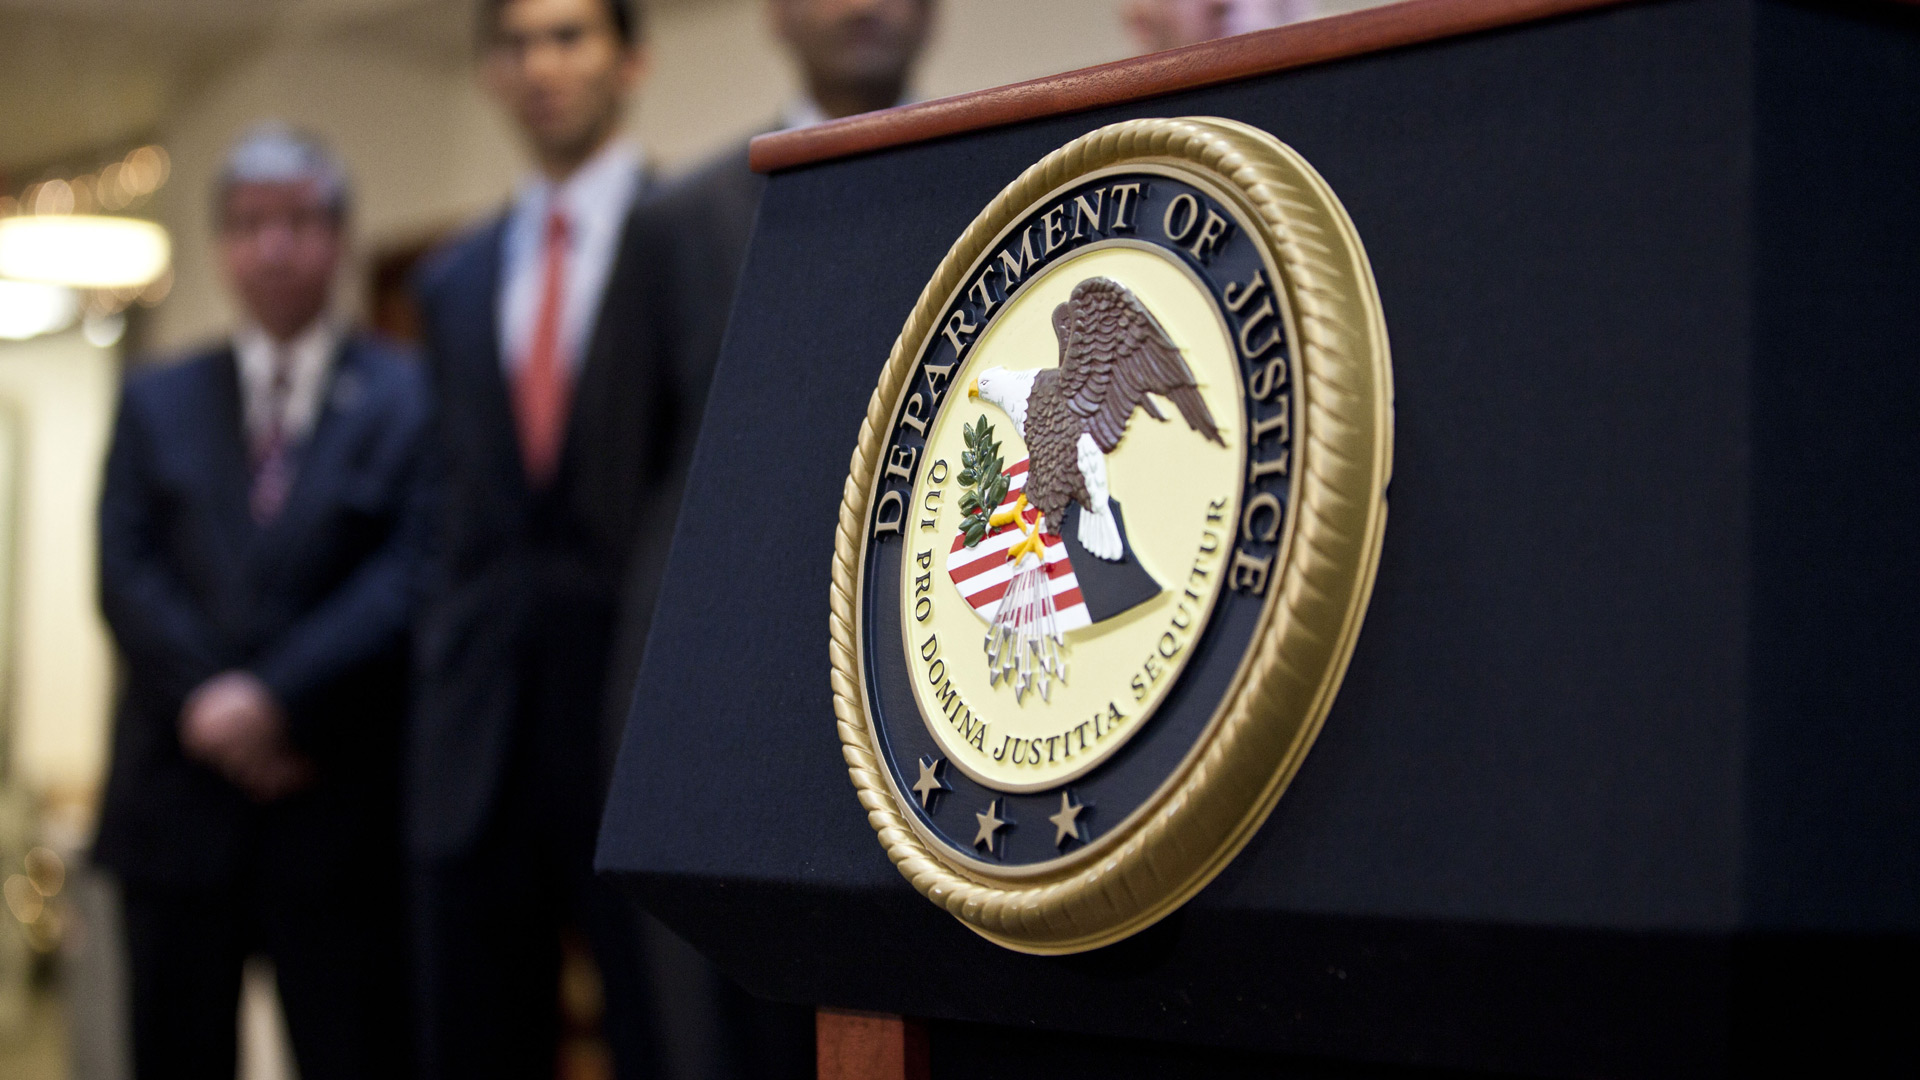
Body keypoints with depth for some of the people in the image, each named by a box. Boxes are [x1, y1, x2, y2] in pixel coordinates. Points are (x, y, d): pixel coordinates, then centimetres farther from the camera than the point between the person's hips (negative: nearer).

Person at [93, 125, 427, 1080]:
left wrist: (278, 698, -16)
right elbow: (126, 574, 5)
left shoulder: (408, 395, 5)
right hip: (180, 793, 3)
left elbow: (408, 574, -6)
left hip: (340, 799, -3)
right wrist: (207, 700, -11)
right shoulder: (156, 402, 16)